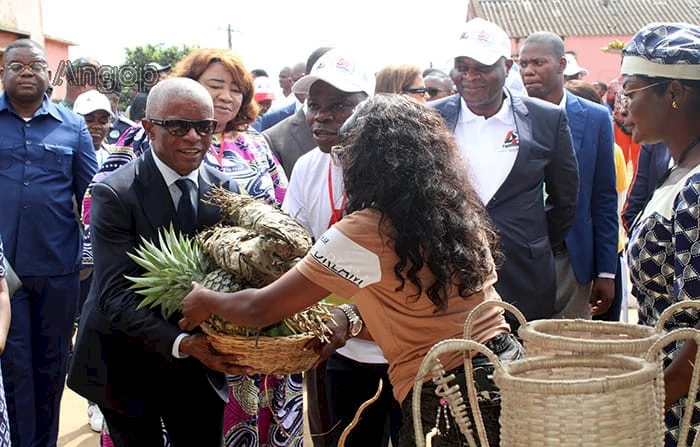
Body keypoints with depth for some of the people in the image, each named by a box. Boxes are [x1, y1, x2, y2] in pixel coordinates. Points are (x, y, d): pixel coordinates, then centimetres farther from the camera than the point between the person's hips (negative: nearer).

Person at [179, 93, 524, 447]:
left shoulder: (365, 232, -15)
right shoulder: (459, 210, 5)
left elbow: (260, 310, -9)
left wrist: (204, 301, 8)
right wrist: (353, 318, 12)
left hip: (445, 397, -7)